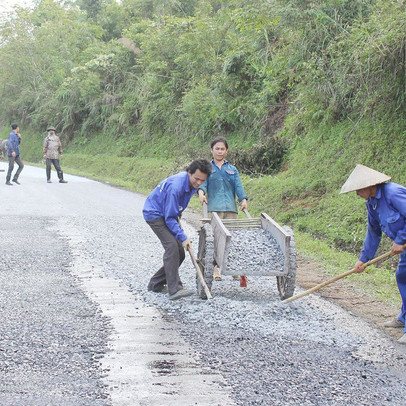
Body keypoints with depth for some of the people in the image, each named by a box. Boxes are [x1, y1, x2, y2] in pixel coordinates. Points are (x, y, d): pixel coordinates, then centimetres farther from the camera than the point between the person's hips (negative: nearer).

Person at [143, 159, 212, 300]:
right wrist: (183, 237, -30)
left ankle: (156, 284, 16)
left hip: (169, 214, 9)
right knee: (172, 247, -25)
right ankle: (175, 289, -31)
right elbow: (170, 218, -29)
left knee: (179, 253, 4)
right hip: (154, 214, -9)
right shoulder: (175, 186, -33)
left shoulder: (192, 183, -6)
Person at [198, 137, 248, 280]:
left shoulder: (232, 169, 21)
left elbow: (238, 186, 9)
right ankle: (214, 269, -3)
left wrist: (243, 199, -9)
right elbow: (202, 182, -1)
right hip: (213, 207, -2)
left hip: (230, 208, 2)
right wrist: (201, 193, -22)